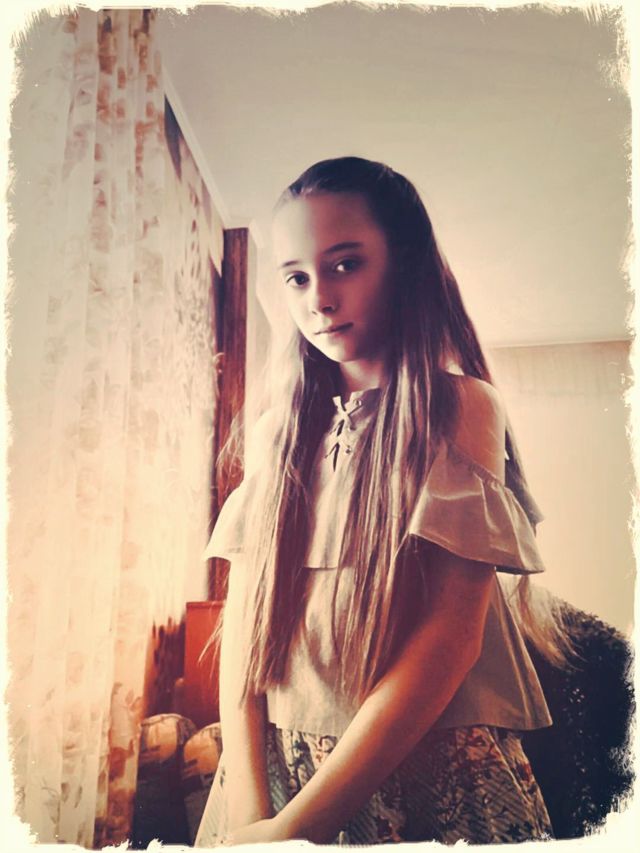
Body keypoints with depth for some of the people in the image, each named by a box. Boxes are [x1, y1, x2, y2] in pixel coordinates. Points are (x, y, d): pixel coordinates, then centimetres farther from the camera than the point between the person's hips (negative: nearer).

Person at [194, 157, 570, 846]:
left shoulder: (462, 407, -10)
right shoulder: (281, 430, 3)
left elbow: (452, 632, -17)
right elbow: (244, 610, -1)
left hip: (431, 768, -3)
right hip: (274, 763, 3)